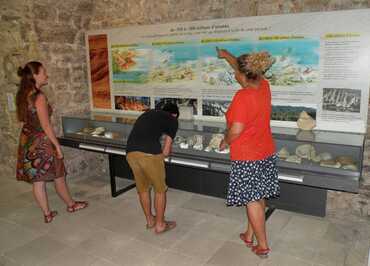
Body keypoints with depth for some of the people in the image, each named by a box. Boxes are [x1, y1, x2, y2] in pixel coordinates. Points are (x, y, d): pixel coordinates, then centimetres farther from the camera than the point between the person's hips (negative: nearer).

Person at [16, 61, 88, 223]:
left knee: (37, 180, 11)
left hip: (27, 141, 8)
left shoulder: (22, 95, 5)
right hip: (41, 142, -8)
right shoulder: (39, 96, -20)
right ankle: (71, 205, 30)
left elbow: (21, 118, 13)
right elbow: (46, 126, -20)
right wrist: (57, 145, -15)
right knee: (58, 176, 11)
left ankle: (47, 214, 23)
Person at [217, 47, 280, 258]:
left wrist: (225, 141, -3)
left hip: (247, 157, -8)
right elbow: (245, 68, 17)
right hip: (267, 153, 8)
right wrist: (226, 55, 30)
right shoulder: (264, 87, 0)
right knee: (259, 198, 17)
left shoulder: (243, 96, -23)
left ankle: (263, 246, 18)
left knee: (252, 201, 6)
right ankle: (250, 235, 35)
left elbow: (236, 131, -24)